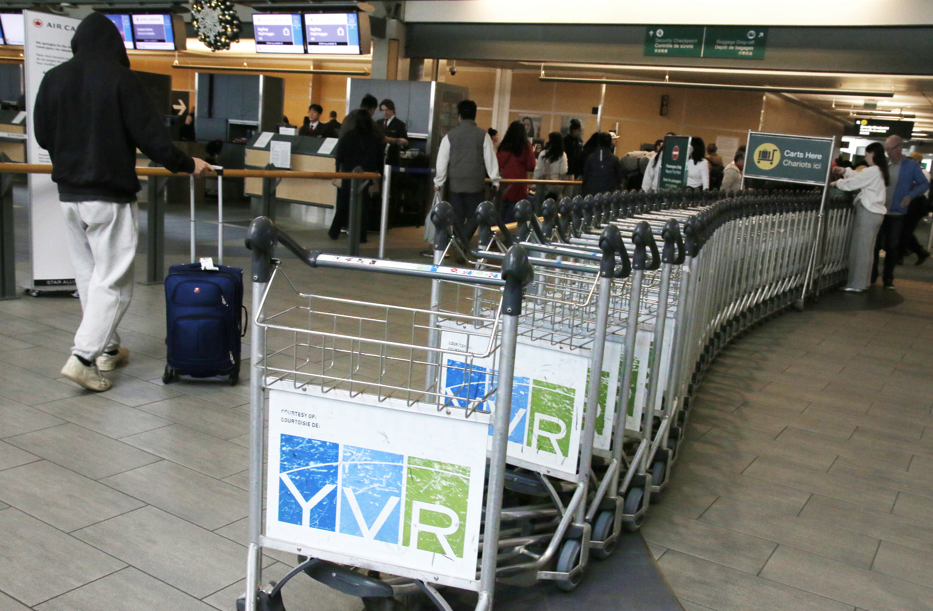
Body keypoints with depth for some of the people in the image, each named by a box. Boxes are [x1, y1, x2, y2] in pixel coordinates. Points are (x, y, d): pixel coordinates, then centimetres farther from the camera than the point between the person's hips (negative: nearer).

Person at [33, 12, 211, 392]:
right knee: (112, 279, -1)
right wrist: (187, 165, 3)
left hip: (68, 193, 6)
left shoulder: (54, 79, 4)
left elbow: (43, 136, 13)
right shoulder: (120, 79, -11)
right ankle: (83, 357, -8)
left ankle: (107, 348, 25)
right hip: (110, 196, -6)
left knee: (87, 274, 16)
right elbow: (151, 137, -12)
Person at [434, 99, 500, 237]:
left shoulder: (450, 135, 2)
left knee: (457, 217, 9)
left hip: (455, 183, 1)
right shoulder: (483, 135, -1)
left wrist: (438, 182, 12)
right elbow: (490, 159, 1)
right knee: (473, 216, 5)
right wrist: (495, 180, 11)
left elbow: (442, 160, 3)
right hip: (476, 183, -1)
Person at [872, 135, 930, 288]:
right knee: (874, 244, 4)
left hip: (896, 214, -2)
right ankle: (871, 276, 14)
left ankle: (888, 278, 16)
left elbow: (924, 184, 1)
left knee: (892, 247, 6)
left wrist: (910, 195, -13)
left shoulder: (912, 166, -2)